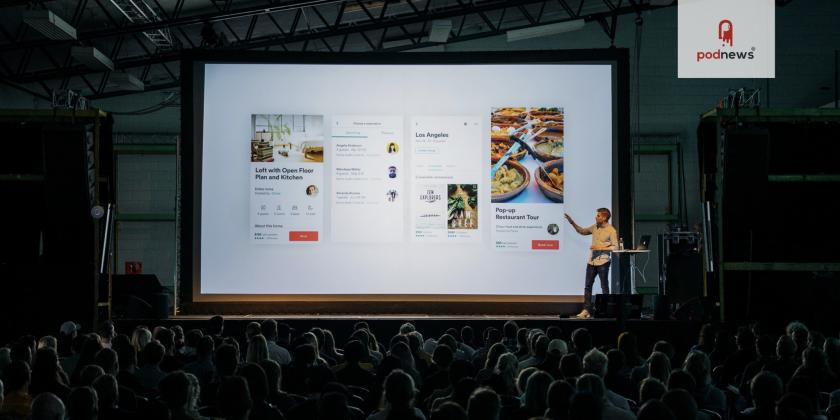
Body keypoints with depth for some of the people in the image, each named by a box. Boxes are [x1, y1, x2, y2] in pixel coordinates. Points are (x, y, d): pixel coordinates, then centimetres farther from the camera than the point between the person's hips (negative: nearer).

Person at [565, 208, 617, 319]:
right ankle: (586, 310, 8)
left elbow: (615, 247, -13)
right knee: (588, 286, 5)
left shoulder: (611, 230, -10)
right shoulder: (595, 227, 9)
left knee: (604, 287, 2)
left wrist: (600, 248, -18)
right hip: (591, 261, 6)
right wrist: (572, 222, 13)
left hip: (602, 262, -6)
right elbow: (582, 231, 23)